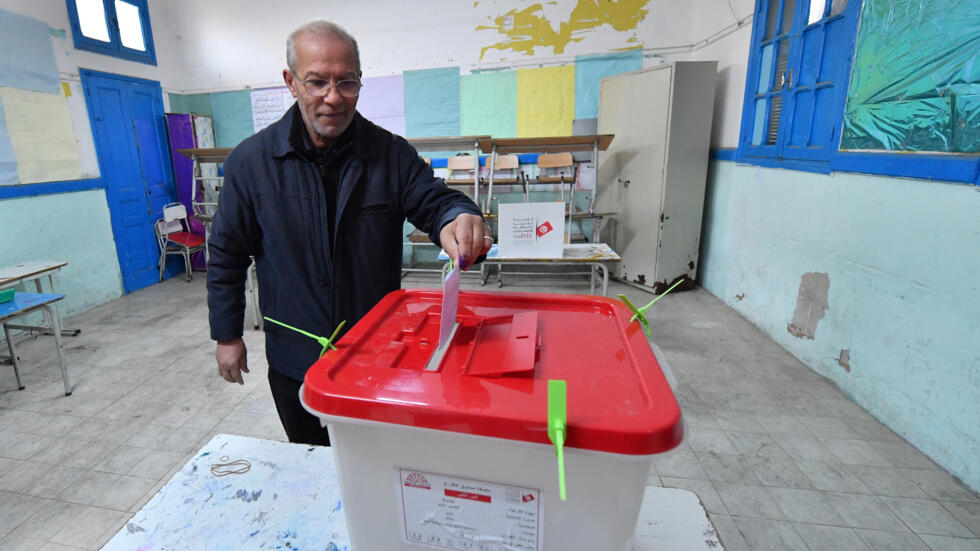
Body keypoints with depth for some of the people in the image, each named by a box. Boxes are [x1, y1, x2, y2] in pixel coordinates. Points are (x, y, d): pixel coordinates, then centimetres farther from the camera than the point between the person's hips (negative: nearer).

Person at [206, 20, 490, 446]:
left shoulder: (391, 153, -7)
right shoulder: (251, 161, -6)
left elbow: (435, 200, -12)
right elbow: (226, 255, 1)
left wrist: (457, 219, -37)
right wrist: (227, 335, 4)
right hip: (294, 362, 1)